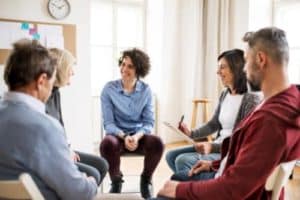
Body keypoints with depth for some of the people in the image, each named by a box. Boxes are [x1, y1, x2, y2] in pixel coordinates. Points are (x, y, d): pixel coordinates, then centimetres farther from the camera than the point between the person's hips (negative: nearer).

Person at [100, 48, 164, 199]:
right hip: (117, 135, -1)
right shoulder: (109, 89, -6)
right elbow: (108, 123, -8)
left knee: (156, 142, -32)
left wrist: (137, 136, -23)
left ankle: (146, 180, 0)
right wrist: (124, 136, -25)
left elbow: (149, 122, -3)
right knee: (107, 144, -37)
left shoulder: (145, 90, -2)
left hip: (139, 135, 1)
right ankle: (116, 180, -3)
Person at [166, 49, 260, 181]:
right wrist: (191, 134, 1)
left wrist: (213, 147, -29)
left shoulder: (251, 99, -17)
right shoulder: (224, 94, 9)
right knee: (171, 156, 3)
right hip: (217, 146, 9)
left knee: (183, 161, -22)